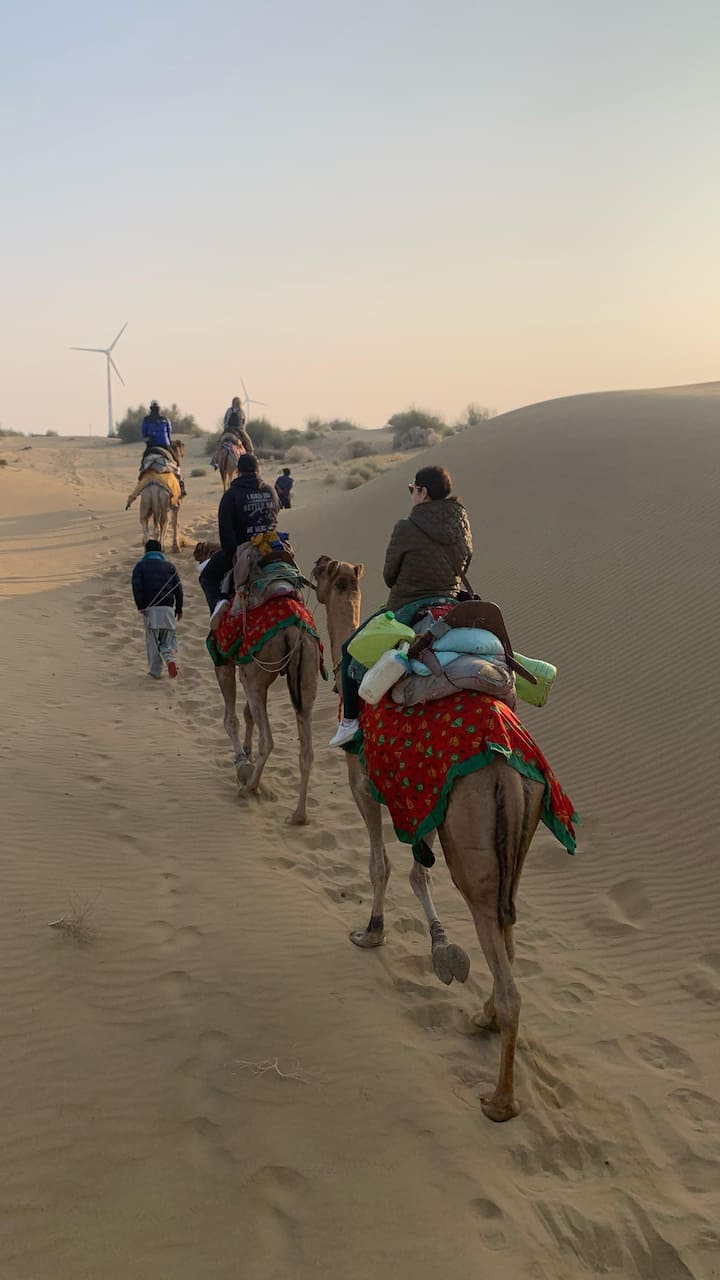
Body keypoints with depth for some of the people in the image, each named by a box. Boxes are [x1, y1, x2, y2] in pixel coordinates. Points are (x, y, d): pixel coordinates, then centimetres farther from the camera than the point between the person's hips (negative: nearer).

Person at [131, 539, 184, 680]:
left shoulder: (140, 566, 9)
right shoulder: (169, 566, 15)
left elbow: (136, 586, -6)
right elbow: (178, 587, 9)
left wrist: (140, 606, -9)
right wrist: (179, 608, 13)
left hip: (150, 608, -2)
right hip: (167, 607, 2)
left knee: (152, 641, 5)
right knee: (169, 637, 11)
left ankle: (155, 671, 7)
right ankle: (170, 657, -18)